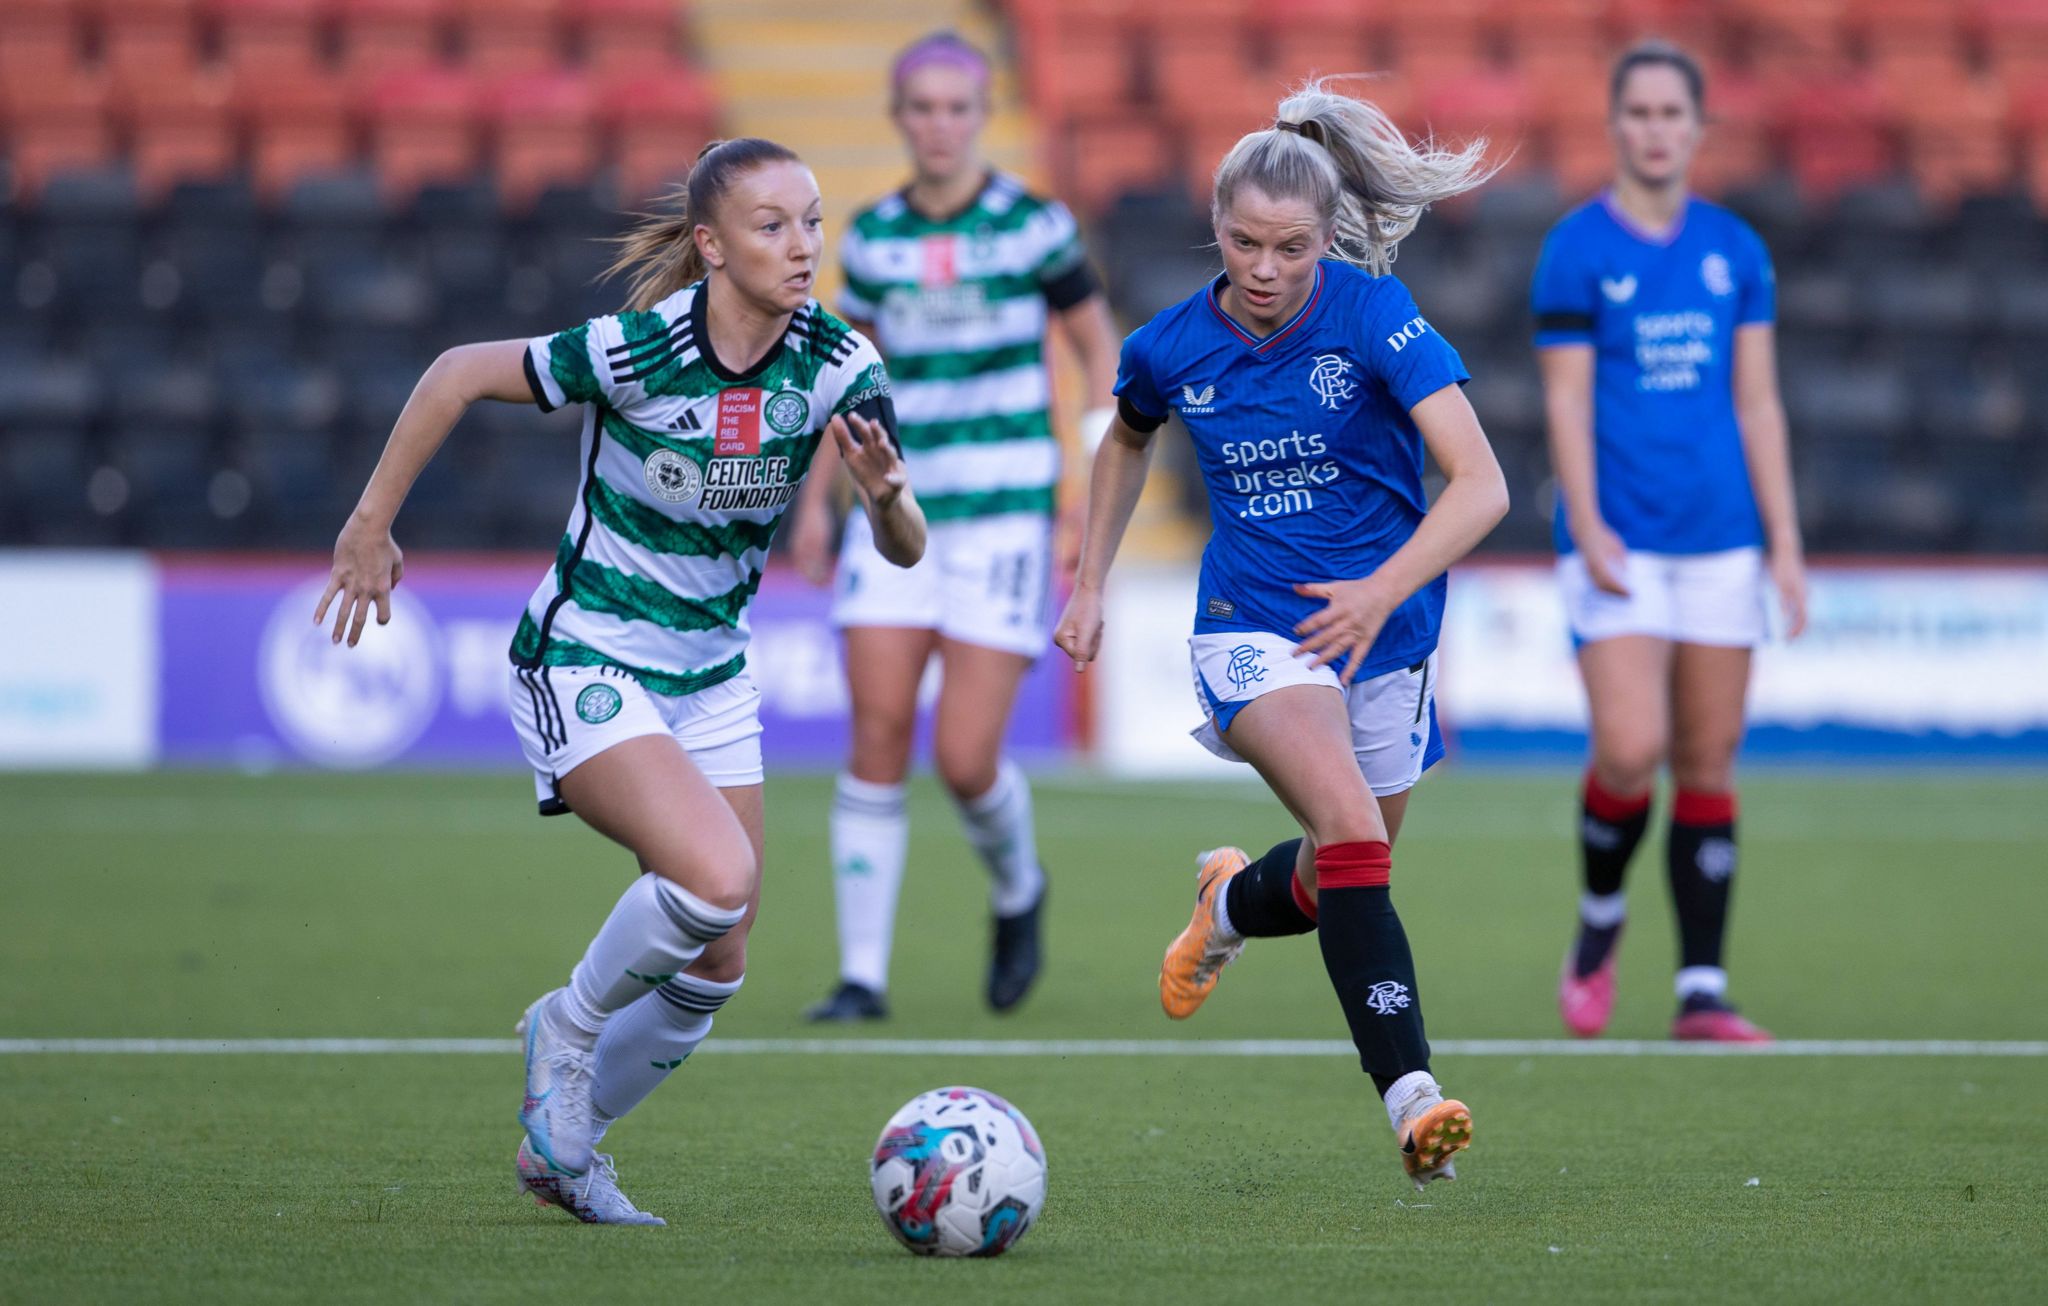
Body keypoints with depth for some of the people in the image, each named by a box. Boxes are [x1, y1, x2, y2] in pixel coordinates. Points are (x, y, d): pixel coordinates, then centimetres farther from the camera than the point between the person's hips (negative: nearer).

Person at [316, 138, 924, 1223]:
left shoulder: (837, 363, -11)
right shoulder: (636, 350, -23)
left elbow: (904, 551, -9)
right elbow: (458, 375, -11)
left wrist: (887, 492, -31)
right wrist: (371, 525, -5)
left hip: (709, 675, 6)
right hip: (585, 666, -6)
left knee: (712, 973, 7)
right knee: (718, 877, -28)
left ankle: (557, 1150, 30)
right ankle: (568, 1028, 1)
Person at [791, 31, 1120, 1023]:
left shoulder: (1033, 226, -4)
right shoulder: (872, 236, 7)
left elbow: (1098, 346, 4)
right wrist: (815, 498, 13)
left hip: (1003, 513, -3)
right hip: (897, 511, 3)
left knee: (966, 760, -9)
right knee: (877, 736, -8)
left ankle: (1017, 891, 24)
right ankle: (863, 973, -1)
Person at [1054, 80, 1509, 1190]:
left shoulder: (1374, 313, -15)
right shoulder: (1170, 348, -5)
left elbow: (1481, 485, -21)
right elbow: (1126, 442, 20)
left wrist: (1384, 590, -33)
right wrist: (1089, 583, 16)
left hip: (1382, 631, 1)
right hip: (1253, 630, -1)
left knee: (1340, 888, 15)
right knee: (1351, 828, -28)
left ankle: (1234, 899, 52)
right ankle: (1410, 1097, -34)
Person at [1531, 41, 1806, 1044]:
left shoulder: (1735, 250, 9)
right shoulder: (1577, 249, -1)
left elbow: (1757, 401, 10)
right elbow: (1566, 401, -4)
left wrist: (1784, 541, 5)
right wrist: (1587, 528, -14)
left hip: (1721, 538, 4)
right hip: (1619, 542, -4)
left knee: (1709, 763, 2)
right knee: (1630, 751, -16)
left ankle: (1702, 992, 7)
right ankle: (1598, 926, 12)